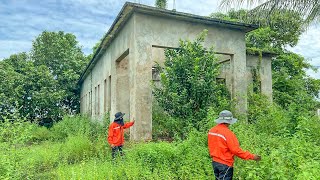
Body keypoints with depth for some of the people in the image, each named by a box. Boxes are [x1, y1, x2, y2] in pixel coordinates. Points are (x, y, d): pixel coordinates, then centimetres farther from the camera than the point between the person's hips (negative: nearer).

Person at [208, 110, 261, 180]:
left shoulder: (211, 131, 0)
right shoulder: (227, 133, -22)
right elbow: (236, 150, -21)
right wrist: (252, 156, -14)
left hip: (214, 162, 7)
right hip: (225, 164, -7)